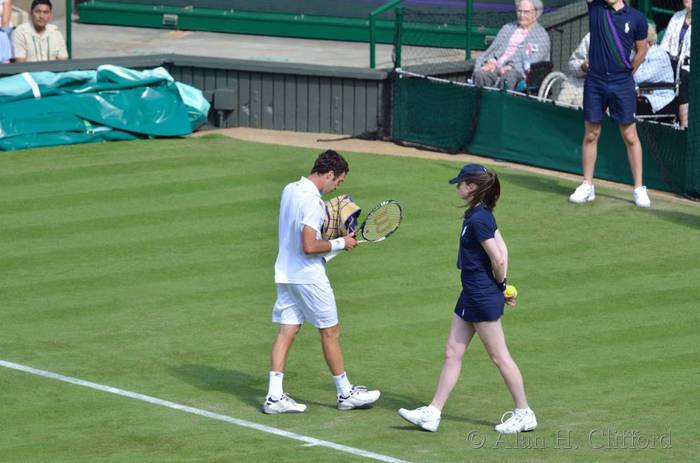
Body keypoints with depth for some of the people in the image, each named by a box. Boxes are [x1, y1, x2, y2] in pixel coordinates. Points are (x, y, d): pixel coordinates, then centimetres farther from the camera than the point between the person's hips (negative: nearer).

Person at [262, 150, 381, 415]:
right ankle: (345, 393, 15)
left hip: (285, 273, 8)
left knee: (287, 331, 7)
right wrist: (340, 243, -12)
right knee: (330, 332, 5)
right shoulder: (312, 201, -21)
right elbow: (309, 247, -26)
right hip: (308, 276, -8)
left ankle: (275, 396, 2)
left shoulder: (290, 190, 8)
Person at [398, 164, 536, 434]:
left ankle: (524, 414, 12)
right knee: (453, 353, 11)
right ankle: (432, 414, 14)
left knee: (499, 356, 1)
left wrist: (499, 286, -5)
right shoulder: (480, 214, 8)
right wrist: (502, 284, 10)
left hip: (483, 298, -10)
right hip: (471, 295, 10)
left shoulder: (478, 219, -21)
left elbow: (497, 258, -21)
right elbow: (502, 249, 13)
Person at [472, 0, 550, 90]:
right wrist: (490, 62, -2)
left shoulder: (541, 35, 10)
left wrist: (511, 67, -17)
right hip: (496, 68, 4)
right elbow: (493, 48, 22)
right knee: (479, 74, -30)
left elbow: (533, 62, -3)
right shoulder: (507, 28, 28)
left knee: (508, 76, -40)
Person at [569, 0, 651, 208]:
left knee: (630, 136, 1)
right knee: (591, 135, 7)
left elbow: (641, 51, 11)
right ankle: (587, 186, 17)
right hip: (595, 81, 1)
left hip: (622, 84, -1)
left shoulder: (636, 18, 0)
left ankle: (639, 189, 7)